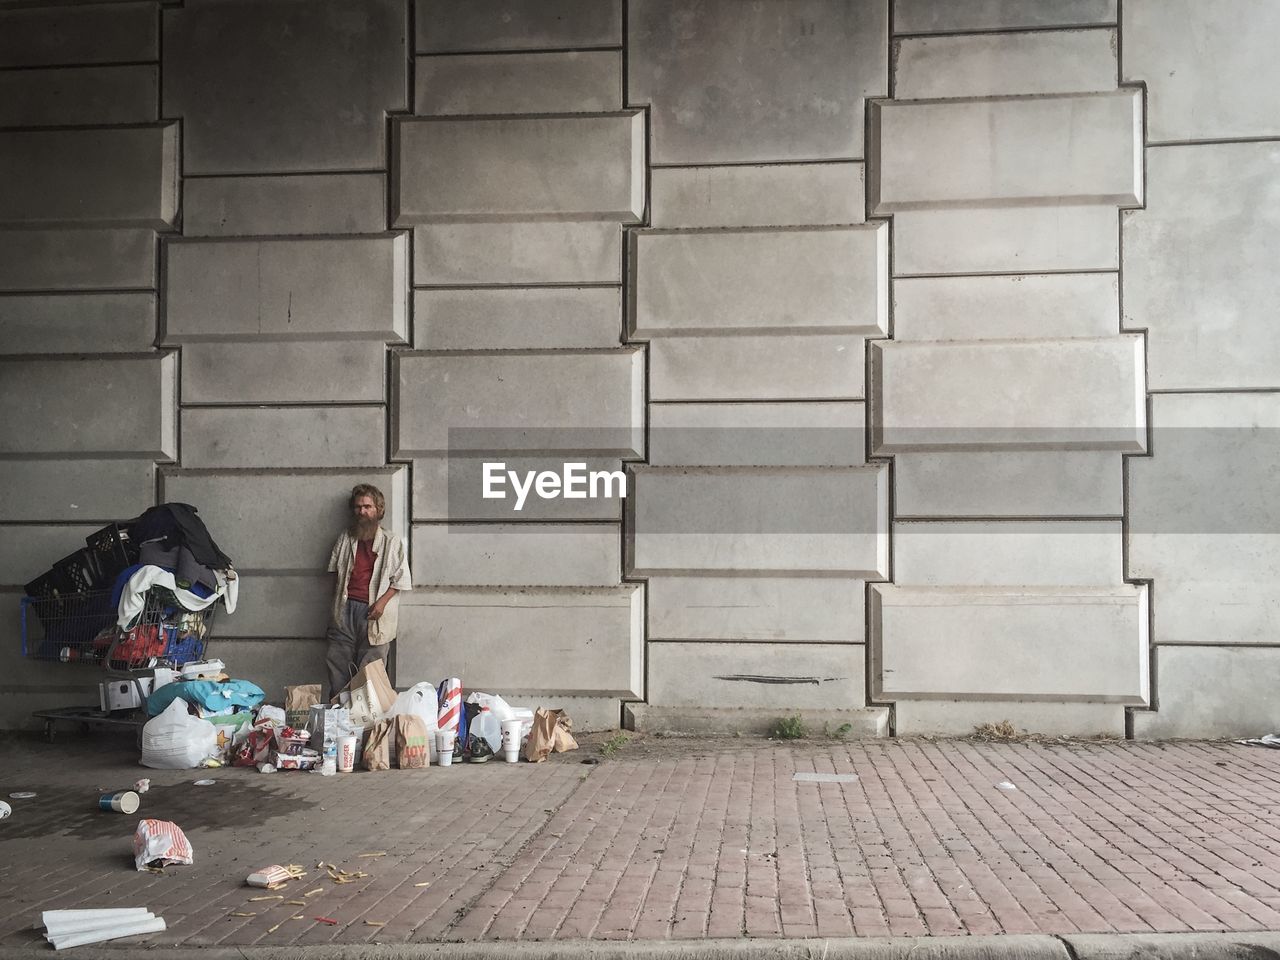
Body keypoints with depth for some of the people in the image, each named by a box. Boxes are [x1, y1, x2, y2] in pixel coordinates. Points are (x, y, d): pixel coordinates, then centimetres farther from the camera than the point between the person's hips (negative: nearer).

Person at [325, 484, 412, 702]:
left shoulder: (392, 542, 1)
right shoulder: (345, 538, 13)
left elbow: (400, 579, 0)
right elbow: (336, 572, 19)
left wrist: (383, 601, -12)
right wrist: (337, 600, 7)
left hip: (373, 612, -4)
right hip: (345, 608, 4)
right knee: (337, 662, 3)